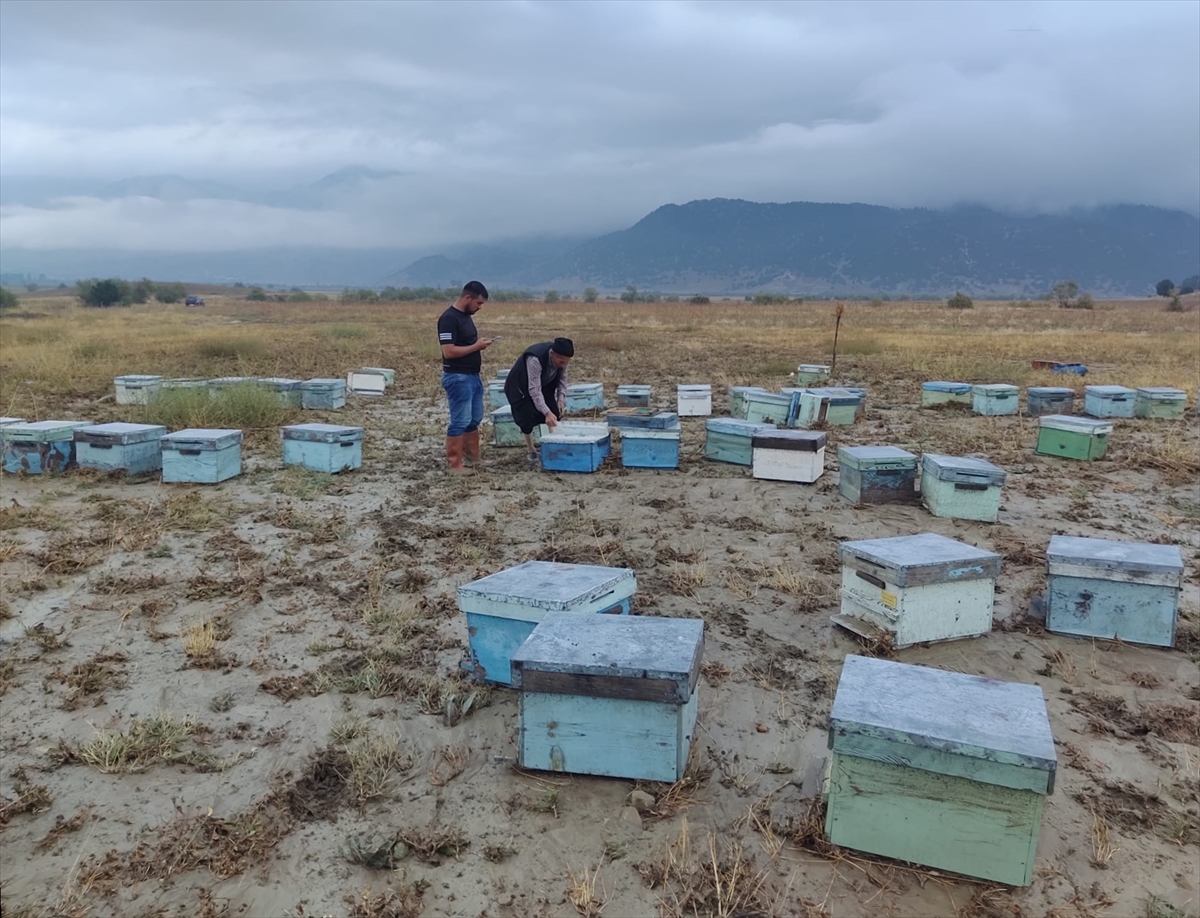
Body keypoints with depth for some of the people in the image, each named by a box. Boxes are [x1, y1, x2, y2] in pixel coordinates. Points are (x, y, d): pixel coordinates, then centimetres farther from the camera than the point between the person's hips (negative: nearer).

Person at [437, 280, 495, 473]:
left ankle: (472, 456, 28)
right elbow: (449, 351, -23)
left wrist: (479, 347, 3)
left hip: (473, 376, 10)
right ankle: (454, 464, 1)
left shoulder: (466, 316, 12)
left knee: (474, 419, 16)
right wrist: (477, 346, -17)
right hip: (457, 378, -10)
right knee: (460, 421, -6)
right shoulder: (449, 318, -17)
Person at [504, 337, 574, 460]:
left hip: (544, 384, 6)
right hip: (521, 386, -6)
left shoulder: (562, 358, -22)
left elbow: (562, 379, -5)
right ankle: (530, 449, 3)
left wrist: (561, 399, -18)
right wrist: (547, 413, -50)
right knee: (528, 416, -15)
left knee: (554, 413, -5)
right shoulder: (535, 359, -42)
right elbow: (534, 390, -43)